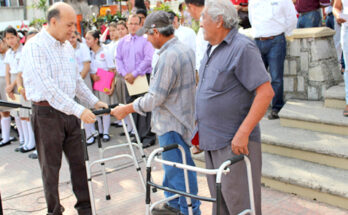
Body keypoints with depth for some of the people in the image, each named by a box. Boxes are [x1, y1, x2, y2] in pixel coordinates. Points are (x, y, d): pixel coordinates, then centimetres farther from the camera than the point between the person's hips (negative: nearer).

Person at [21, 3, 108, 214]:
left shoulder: (68, 46, 9)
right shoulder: (35, 46, -15)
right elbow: (48, 88, -24)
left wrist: (94, 101, 9)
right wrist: (79, 110, -27)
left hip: (70, 112, 7)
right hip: (47, 113, -7)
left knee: (79, 162, 11)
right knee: (51, 167, 6)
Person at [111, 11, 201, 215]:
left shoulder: (169, 56, -24)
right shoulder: (185, 49, 8)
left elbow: (155, 98, -23)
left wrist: (127, 109, -12)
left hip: (172, 122, -10)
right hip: (178, 117, 10)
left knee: (179, 169, 2)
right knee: (172, 164, 22)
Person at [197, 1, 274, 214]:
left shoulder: (242, 48, -15)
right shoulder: (212, 49, 14)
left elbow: (266, 92, -21)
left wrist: (243, 133, -24)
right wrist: (200, 125, 19)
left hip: (235, 142, -9)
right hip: (212, 140, 9)